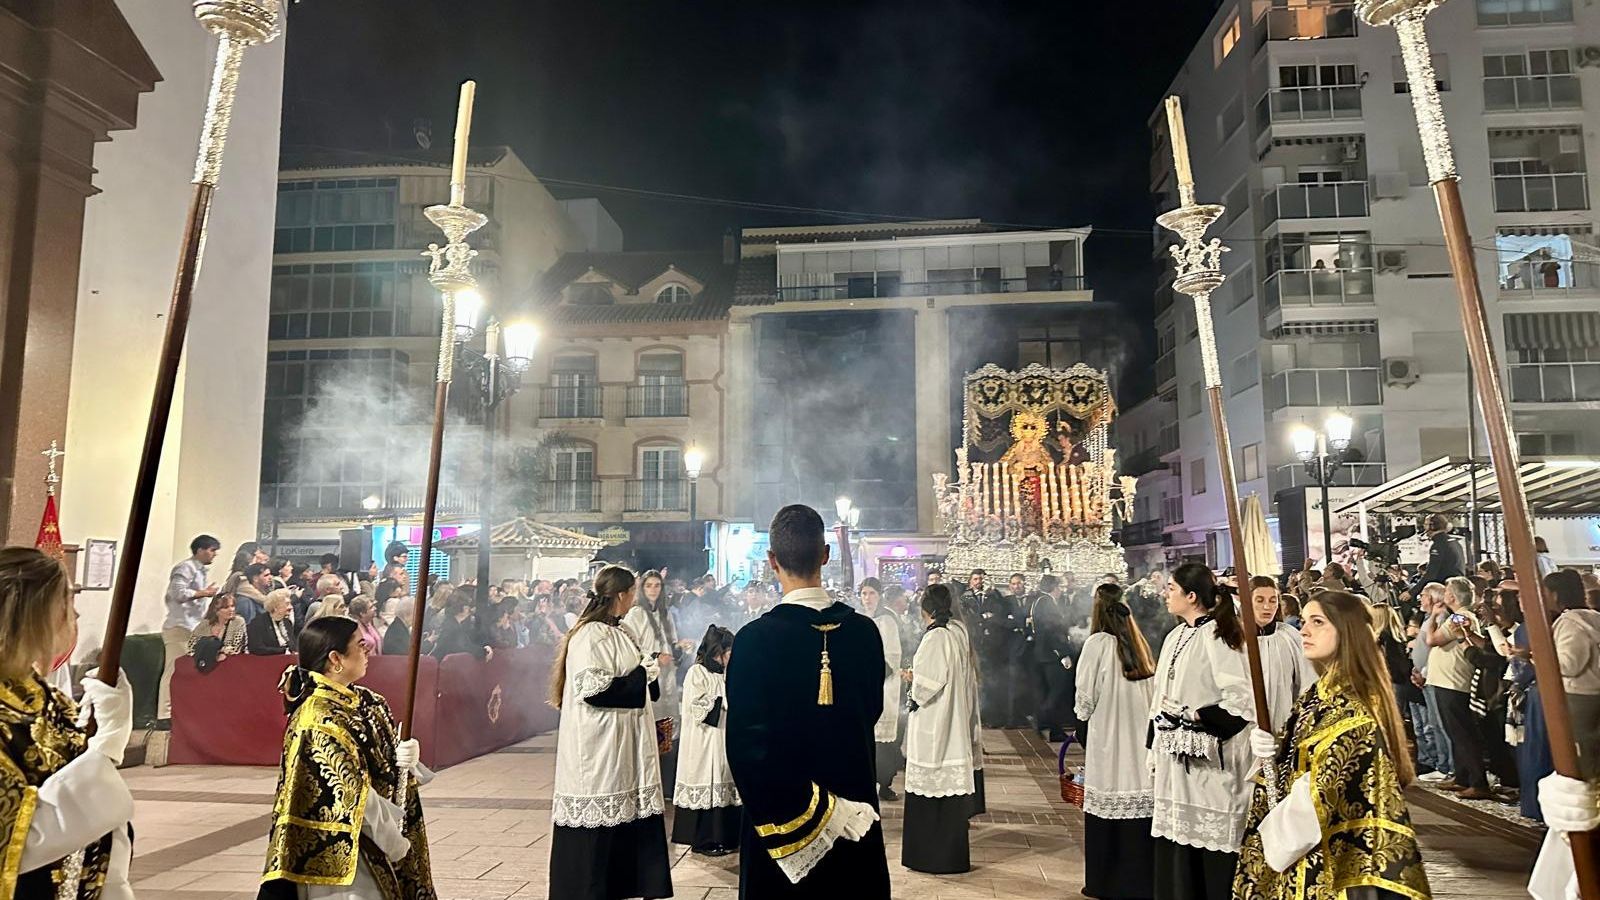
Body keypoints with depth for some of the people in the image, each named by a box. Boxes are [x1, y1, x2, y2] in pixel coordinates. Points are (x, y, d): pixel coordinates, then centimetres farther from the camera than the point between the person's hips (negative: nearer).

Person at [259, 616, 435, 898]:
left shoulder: (363, 702, 4)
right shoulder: (321, 718, -21)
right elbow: (350, 794, -21)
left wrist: (405, 759, -12)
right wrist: (393, 839, -13)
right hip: (337, 851, -8)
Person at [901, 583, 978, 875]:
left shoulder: (934, 639, -17)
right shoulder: (959, 637, 7)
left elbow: (928, 683, -21)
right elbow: (965, 683, 12)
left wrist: (912, 680, -1)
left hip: (932, 725, -8)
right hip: (955, 724, 8)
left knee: (930, 786, 0)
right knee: (951, 784, 12)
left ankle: (930, 855, 8)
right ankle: (952, 852, 20)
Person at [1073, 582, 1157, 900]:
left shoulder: (1098, 643, -11)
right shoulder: (1139, 643, 3)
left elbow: (1085, 698, -6)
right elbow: (1152, 694, 7)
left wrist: (1082, 729, 10)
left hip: (1108, 740, -5)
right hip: (1141, 738, 5)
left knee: (1107, 811, 5)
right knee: (1140, 807, 8)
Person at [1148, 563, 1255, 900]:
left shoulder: (1217, 635, -12)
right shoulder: (1175, 637, 11)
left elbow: (1241, 700, -19)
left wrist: (1192, 716, -15)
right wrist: (1155, 745, 13)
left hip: (1207, 759, -8)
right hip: (1175, 757, 8)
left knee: (1210, 845, 0)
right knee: (1176, 843, 12)